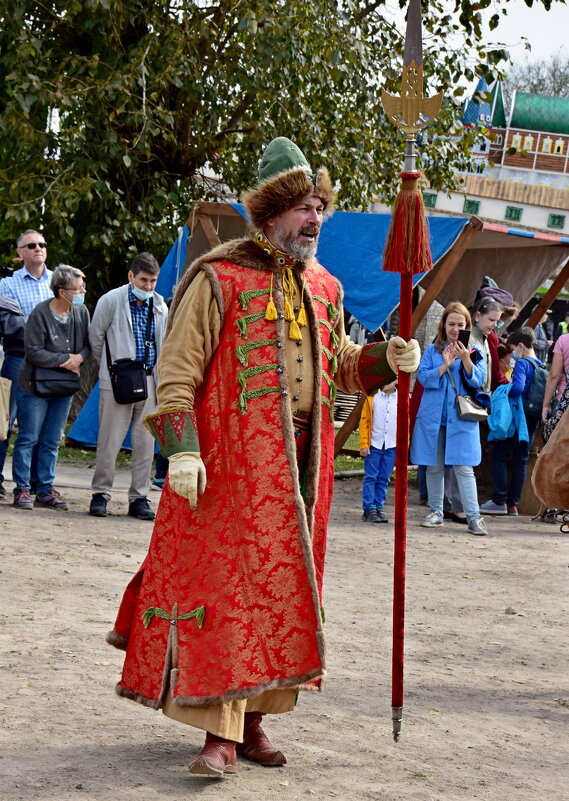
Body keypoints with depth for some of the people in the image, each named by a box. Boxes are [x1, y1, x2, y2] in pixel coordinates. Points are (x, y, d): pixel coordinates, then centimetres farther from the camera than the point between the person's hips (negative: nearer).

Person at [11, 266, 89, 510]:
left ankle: (45, 491, 14)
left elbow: (88, 343, 9)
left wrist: (80, 357, -13)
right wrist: (66, 359, -16)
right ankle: (22, 489, 6)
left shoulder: (81, 313, 0)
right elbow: (34, 352, -19)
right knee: (28, 439, 0)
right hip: (34, 387, -6)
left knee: (52, 442, 9)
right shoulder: (40, 314, -17)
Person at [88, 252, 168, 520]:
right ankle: (101, 494, 9)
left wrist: (161, 380, 15)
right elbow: (95, 336, 6)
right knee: (110, 440, -2)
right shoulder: (111, 301, -3)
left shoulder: (160, 306, 9)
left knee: (145, 442, 4)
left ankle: (139, 498, 11)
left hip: (149, 380, 4)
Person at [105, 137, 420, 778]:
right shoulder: (218, 278, -5)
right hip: (231, 460, -6)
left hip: (302, 462, 6)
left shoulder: (324, 289, 15)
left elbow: (337, 364, 24)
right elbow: (177, 369, -8)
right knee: (226, 583, -8)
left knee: (279, 586, 9)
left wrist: (386, 359, 4)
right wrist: (182, 448, -18)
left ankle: (254, 718, 19)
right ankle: (221, 732, -6)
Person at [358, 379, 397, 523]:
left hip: (392, 446, 1)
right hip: (374, 444, -1)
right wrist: (364, 444, -5)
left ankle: (379, 507, 13)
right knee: (370, 477, -1)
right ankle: (369, 509, 2)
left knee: (383, 479, 7)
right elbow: (364, 421, 2)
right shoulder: (372, 397, 2)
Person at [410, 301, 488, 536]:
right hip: (433, 417, 2)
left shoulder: (473, 352, 7)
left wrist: (466, 359, -18)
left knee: (464, 467, -9)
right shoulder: (432, 351, 9)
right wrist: (445, 365, -16)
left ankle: (473, 517, -9)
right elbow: (423, 376, -3)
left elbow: (478, 381, -4)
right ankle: (436, 512, 20)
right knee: (434, 466, 8)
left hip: (461, 418, -2)